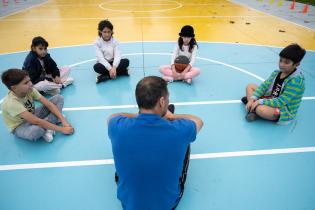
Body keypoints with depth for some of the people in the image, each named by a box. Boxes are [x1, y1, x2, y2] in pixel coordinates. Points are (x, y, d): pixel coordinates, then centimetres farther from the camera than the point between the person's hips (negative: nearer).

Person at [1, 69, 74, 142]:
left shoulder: (29, 90, -16)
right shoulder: (11, 102, -33)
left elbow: (48, 104, -17)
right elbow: (36, 121, -37)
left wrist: (63, 120, -28)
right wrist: (61, 129, -35)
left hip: (33, 117, 7)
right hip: (20, 126, -7)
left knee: (58, 98, -7)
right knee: (35, 130, -45)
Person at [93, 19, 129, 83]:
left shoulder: (115, 41, -7)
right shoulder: (97, 42, -11)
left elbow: (117, 56, -18)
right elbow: (101, 58, -19)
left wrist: (114, 67, -37)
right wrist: (110, 69, -32)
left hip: (113, 63, 1)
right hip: (103, 64, -1)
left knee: (126, 61, -25)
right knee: (97, 67, -35)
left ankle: (106, 76, -25)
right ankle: (122, 71, -25)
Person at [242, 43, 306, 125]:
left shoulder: (296, 80, -25)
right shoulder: (277, 72, -1)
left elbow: (282, 101, -27)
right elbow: (264, 86, -3)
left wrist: (260, 101, -29)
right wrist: (252, 99, -18)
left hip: (284, 112, -8)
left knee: (260, 109, -39)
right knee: (250, 86, 3)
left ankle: (255, 109, -5)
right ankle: (253, 110, -16)